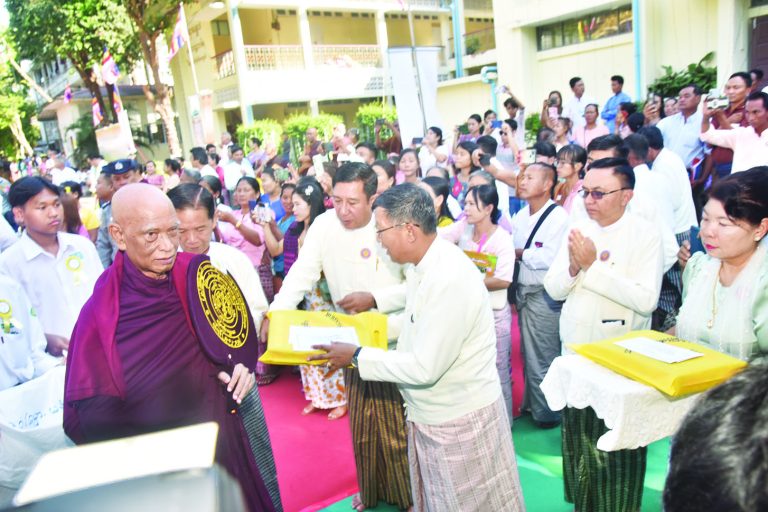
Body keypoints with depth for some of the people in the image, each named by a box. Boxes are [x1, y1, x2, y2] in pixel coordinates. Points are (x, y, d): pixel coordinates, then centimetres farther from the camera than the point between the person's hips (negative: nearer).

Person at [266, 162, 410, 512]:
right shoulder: (324, 225, -8)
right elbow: (301, 274, -10)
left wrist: (374, 299, -24)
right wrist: (274, 314, -24)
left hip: (398, 340, -3)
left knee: (399, 426, 7)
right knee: (362, 425, 17)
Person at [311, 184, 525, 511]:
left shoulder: (449, 279, -30)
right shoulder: (425, 265, 0)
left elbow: (425, 367, -28)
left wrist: (357, 357, -19)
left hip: (459, 419, -9)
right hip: (433, 413, 9)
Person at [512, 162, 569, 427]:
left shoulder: (558, 217, -11)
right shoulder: (520, 216, 12)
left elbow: (551, 257, -21)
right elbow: (511, 249, 12)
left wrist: (521, 254, -10)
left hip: (544, 296, -7)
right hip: (523, 293, 7)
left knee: (543, 359, 2)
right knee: (528, 354, 16)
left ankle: (547, 413, 18)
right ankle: (531, 404, 31)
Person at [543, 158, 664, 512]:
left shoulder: (646, 235, -13)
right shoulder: (577, 230, 3)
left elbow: (646, 300, -24)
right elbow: (553, 288, 1)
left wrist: (593, 266, -23)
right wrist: (574, 267, -18)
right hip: (575, 349, 5)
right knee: (578, 434, 18)